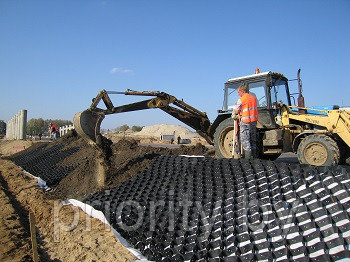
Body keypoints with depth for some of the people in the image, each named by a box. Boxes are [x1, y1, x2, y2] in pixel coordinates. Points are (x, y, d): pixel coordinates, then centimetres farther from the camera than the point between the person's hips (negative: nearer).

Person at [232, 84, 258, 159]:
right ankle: (254, 156, 20)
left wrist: (234, 116, 14)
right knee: (253, 141, 14)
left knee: (245, 141, -2)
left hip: (245, 122, -7)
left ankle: (248, 157, -5)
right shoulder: (254, 98, 12)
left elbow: (235, 111, -7)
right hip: (254, 121, 7)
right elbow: (255, 109, 15)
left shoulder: (241, 99, -9)